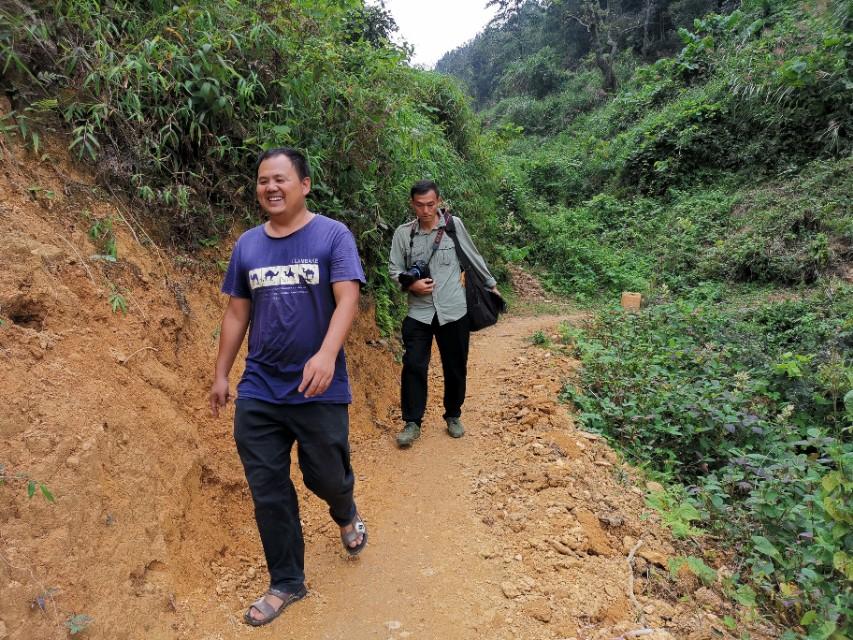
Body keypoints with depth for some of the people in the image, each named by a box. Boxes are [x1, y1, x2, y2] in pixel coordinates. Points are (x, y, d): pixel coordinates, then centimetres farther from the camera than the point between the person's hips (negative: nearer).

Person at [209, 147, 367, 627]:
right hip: (258, 392, 4)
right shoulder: (248, 245, 7)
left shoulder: (333, 235, -6)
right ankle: (287, 583, 29)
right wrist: (221, 375, 12)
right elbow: (237, 312, 12)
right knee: (269, 493, 9)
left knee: (326, 477, 10)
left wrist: (326, 355, -32)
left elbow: (347, 300, -16)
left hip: (320, 391, -4)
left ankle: (347, 516, 47)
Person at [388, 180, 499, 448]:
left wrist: (491, 283, 19)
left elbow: (473, 256, 10)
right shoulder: (403, 233, -1)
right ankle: (412, 423, 9)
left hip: (453, 311, 0)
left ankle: (453, 416, 31)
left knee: (455, 368, 10)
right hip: (419, 312, 0)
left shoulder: (454, 225, -2)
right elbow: (394, 268, 4)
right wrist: (411, 284, -15)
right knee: (413, 366, -5)